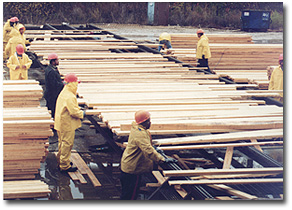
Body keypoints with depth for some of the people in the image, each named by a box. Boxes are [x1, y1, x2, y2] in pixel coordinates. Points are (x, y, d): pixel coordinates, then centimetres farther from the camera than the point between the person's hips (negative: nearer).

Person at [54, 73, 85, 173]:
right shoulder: (69, 97, -25)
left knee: (62, 142, 21)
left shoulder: (63, 93, 9)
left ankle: (60, 161, 34)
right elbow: (74, 112, -27)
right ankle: (65, 166, 4)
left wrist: (78, 109, 10)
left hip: (61, 124, 11)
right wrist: (82, 113, -10)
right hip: (67, 125, -11)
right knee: (67, 144, -2)